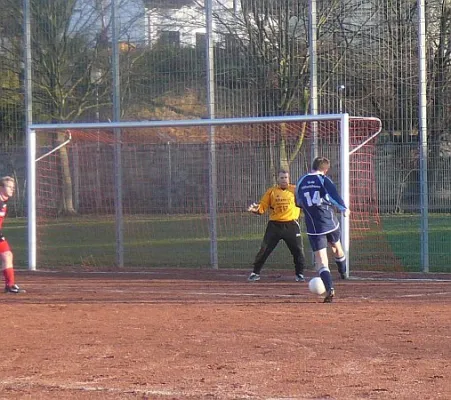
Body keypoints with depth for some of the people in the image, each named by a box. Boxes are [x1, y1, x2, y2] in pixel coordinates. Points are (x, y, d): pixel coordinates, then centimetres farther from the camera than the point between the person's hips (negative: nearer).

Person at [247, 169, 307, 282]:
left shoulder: (295, 190, 3)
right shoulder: (271, 191, 4)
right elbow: (262, 207, 0)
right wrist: (255, 209, -20)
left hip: (291, 225, 0)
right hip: (274, 225, 0)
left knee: (298, 250, -1)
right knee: (264, 249, 1)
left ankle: (299, 274, 15)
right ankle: (255, 273, 11)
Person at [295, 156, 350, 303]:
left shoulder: (301, 182, 6)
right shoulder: (323, 179, -5)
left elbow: (299, 203, 18)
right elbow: (334, 194, -23)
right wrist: (344, 208, -32)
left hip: (313, 227, 1)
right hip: (330, 223, -1)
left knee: (321, 261, -2)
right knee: (336, 247, 30)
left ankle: (329, 289, -20)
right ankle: (343, 273, 52)